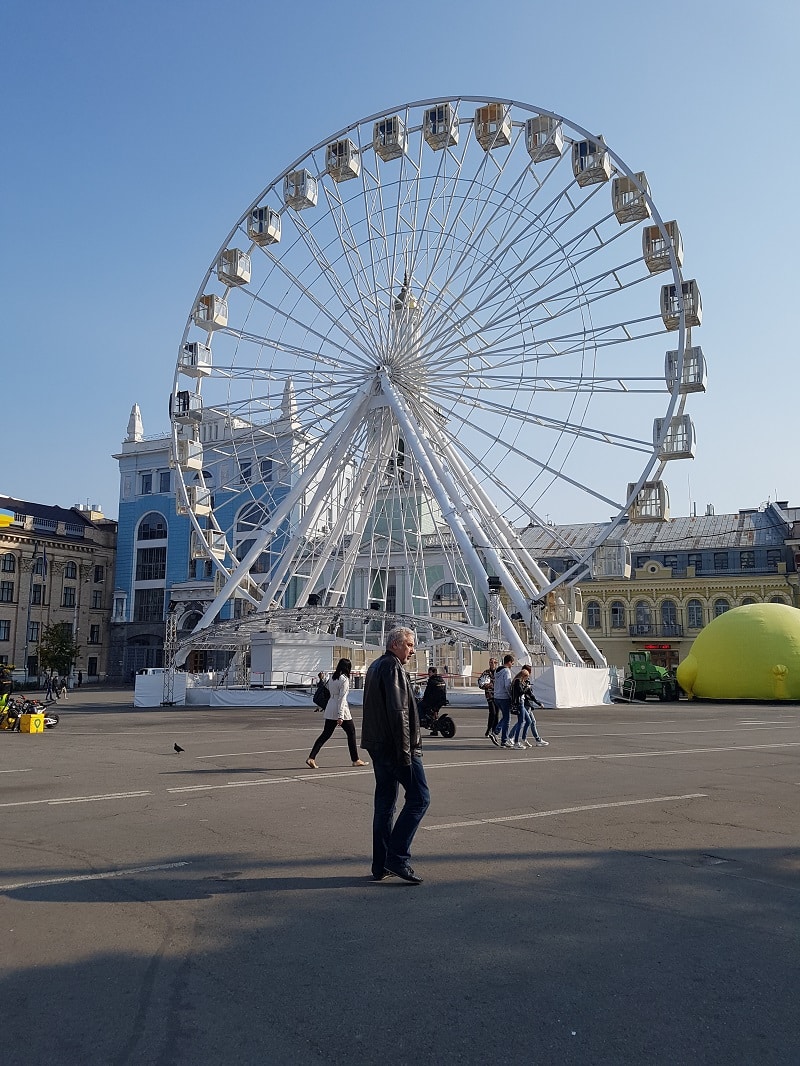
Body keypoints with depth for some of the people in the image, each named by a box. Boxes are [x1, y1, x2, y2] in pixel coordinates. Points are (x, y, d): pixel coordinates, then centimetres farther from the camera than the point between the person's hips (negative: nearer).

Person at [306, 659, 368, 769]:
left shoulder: (332, 677, 8)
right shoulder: (344, 679, -14)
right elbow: (342, 698, -18)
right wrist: (341, 716, -19)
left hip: (330, 709, 7)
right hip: (340, 709, -7)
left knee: (326, 734, 8)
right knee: (351, 733, 9)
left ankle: (311, 758, -4)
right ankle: (355, 760, 17)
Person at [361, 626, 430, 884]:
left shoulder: (375, 667, 19)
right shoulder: (392, 667, -13)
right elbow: (398, 712, -21)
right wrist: (405, 750, -20)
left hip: (377, 746, 10)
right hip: (395, 747, -10)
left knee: (384, 803, 12)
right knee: (419, 798, -5)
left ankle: (380, 866, 15)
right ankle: (398, 858, -8)